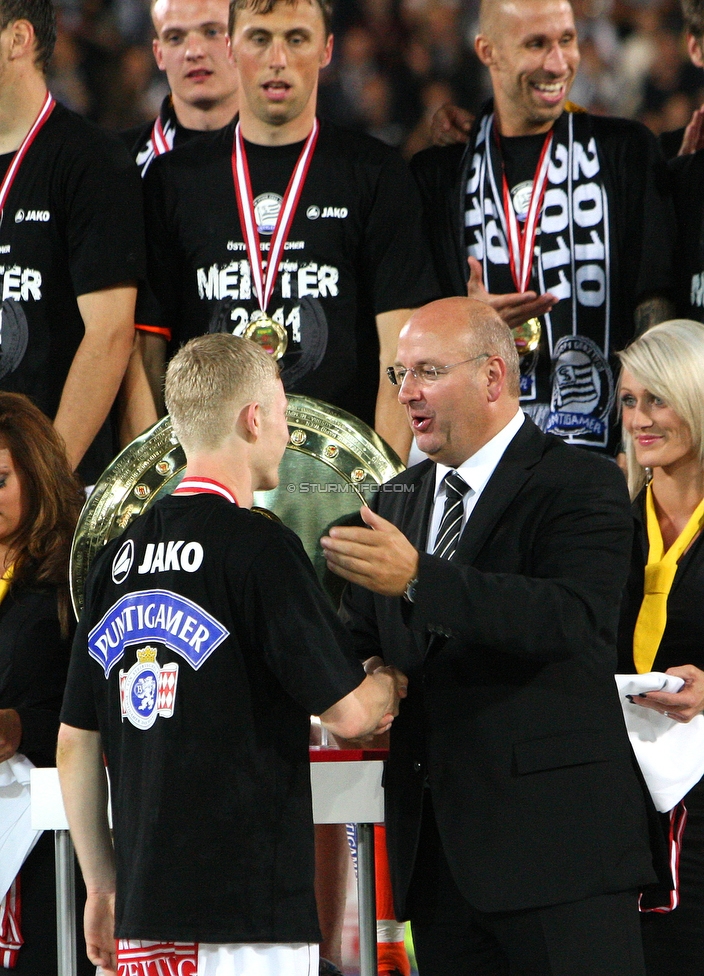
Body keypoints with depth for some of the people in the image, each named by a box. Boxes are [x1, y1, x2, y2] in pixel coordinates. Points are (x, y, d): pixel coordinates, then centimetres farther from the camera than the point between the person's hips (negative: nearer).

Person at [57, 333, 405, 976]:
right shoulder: (258, 546, -10)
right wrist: (390, 686, 14)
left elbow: (76, 742, 15)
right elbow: (347, 712, -9)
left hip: (143, 908, 7)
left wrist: (102, 887, 23)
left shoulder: (120, 555, 11)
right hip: (249, 909, -7)